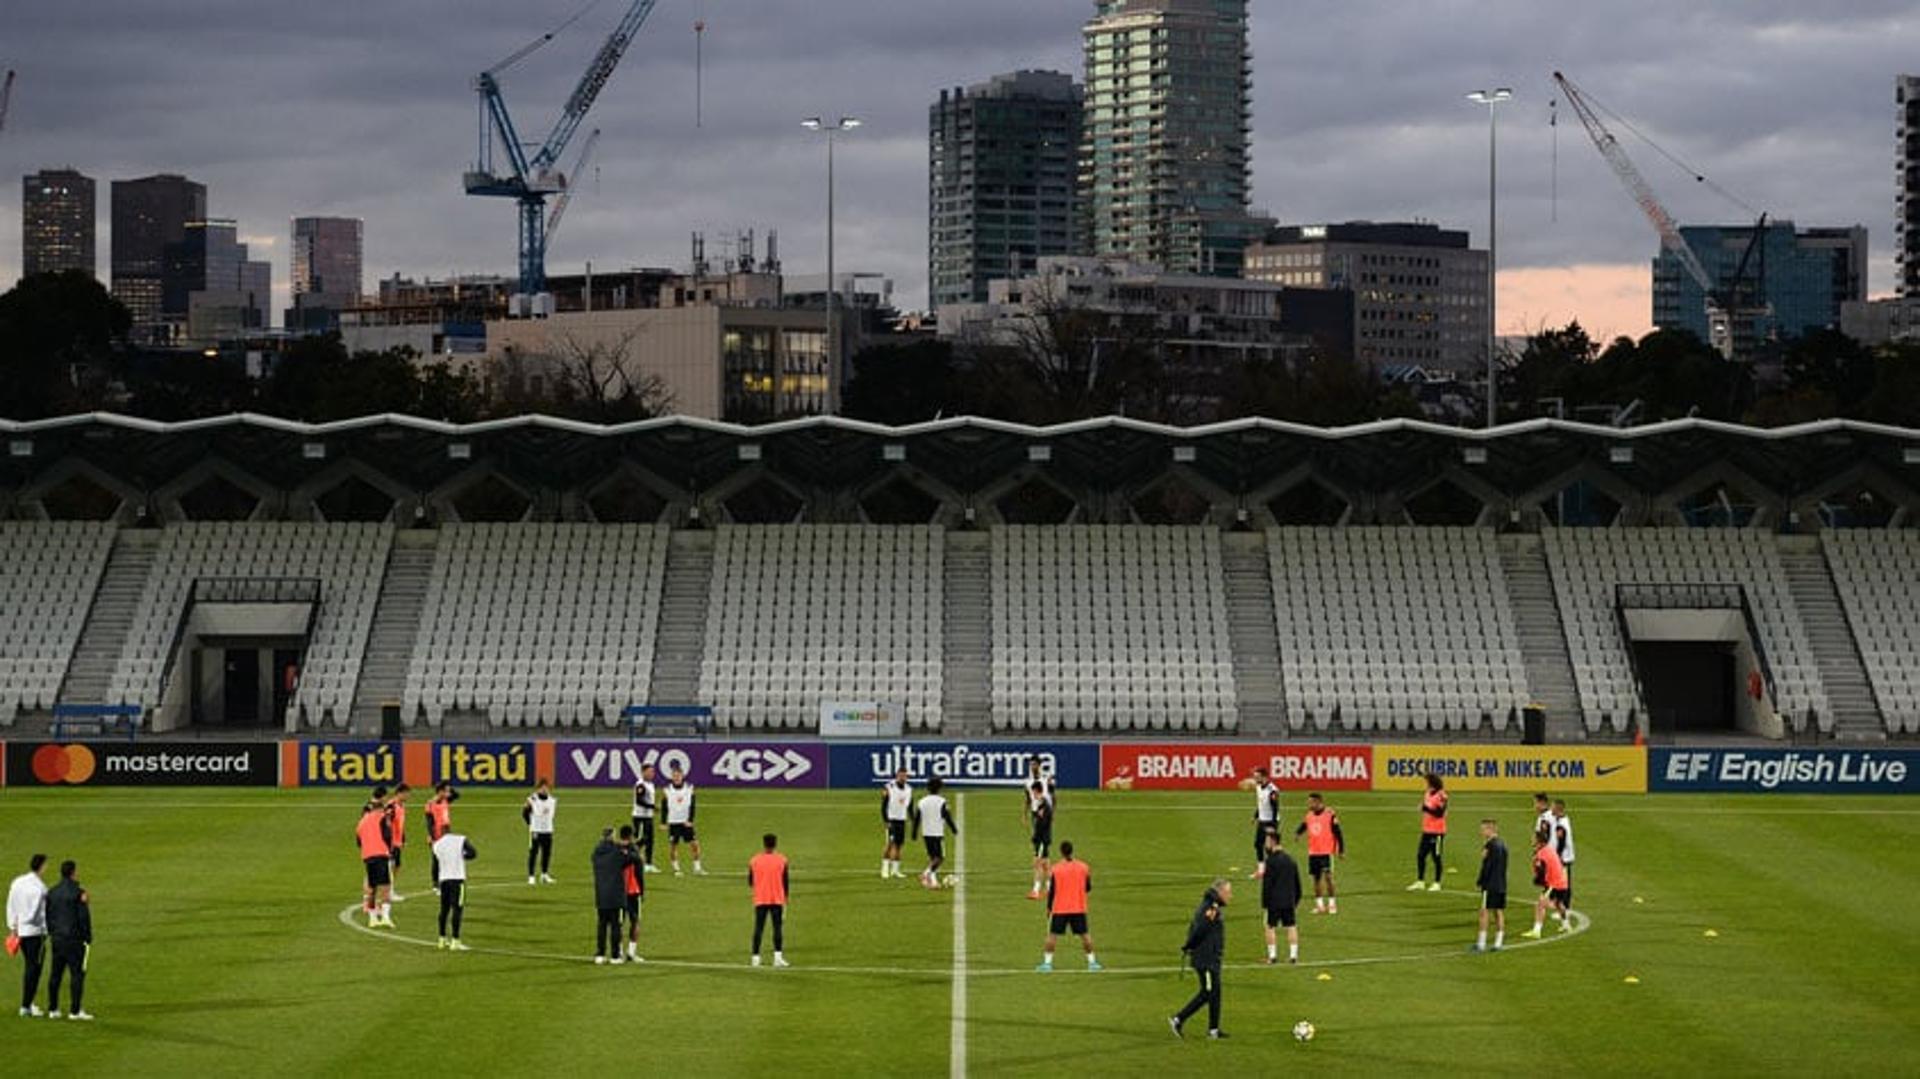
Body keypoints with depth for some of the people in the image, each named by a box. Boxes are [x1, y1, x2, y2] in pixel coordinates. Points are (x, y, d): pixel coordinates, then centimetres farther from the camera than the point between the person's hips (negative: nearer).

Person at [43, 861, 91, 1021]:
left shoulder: (51, 892, 8)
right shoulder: (78, 892, -11)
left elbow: (47, 915, 13)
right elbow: (84, 917, -11)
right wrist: (88, 938, -2)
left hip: (56, 938, 6)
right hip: (73, 939, -6)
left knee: (55, 973, 12)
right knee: (77, 973, -2)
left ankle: (53, 1009, 15)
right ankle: (75, 1011, -5)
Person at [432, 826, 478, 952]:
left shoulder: (437, 844, 9)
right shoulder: (461, 840, 0)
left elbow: (435, 866, 14)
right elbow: (473, 853, -9)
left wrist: (435, 881, 27)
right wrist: (462, 856, 11)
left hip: (443, 879, 4)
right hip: (457, 879, -4)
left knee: (444, 909, 16)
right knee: (457, 909, -5)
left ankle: (443, 939, 23)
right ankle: (455, 942, -10)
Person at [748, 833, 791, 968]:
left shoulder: (754, 861, 0)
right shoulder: (782, 860, -3)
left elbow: (750, 882, 7)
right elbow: (786, 882, 1)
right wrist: (786, 898, 14)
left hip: (760, 900, 1)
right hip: (777, 900, -1)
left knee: (758, 928, 4)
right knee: (778, 927, 1)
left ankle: (756, 957, 0)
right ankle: (778, 956, -11)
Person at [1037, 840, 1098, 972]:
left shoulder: (1055, 870, -7)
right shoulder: (1083, 867, -1)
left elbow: (1051, 892, -3)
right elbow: (1088, 888, 7)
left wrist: (1048, 908, 8)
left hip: (1059, 909, -2)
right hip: (1079, 909, 2)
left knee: (1052, 935, 5)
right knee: (1084, 935, 11)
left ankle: (1047, 963, 1)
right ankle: (1092, 962, 14)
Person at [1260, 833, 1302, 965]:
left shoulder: (1271, 860, -13)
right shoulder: (1290, 859, 9)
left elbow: (1267, 884, -14)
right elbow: (1297, 882, 15)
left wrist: (1264, 903, -9)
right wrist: (1296, 899, 22)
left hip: (1274, 901, -6)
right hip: (1289, 900, 6)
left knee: (1270, 927, 3)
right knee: (1291, 927, 8)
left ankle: (1272, 955, 0)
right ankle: (1293, 954, 8)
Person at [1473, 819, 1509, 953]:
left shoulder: (1490, 845, -15)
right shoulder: (1502, 844, 12)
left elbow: (1486, 867, -17)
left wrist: (1480, 882, -7)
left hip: (1490, 885, -8)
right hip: (1501, 884, 8)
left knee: (1485, 912, -4)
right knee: (1499, 912, 9)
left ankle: (1481, 943, -5)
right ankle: (1498, 942, 10)